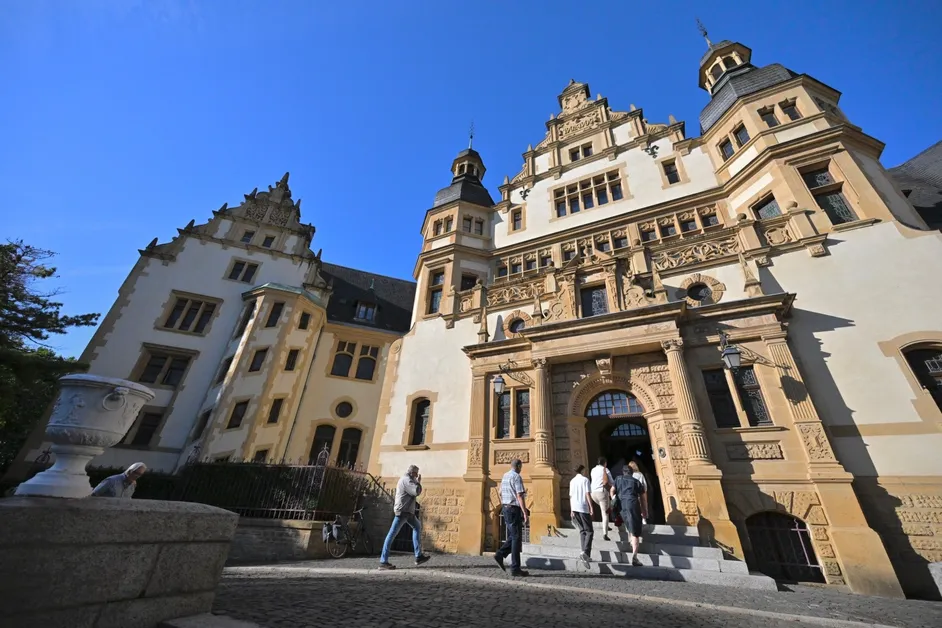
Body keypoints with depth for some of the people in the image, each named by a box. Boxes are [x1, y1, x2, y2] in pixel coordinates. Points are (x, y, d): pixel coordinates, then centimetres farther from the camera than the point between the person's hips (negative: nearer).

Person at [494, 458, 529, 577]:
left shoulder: (504, 476, 11)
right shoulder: (517, 477, -14)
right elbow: (519, 496, -19)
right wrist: (525, 513, -18)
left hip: (505, 508, 8)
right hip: (514, 509, -8)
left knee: (512, 536, 19)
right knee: (516, 538, 1)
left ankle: (500, 554, 7)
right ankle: (515, 569, 6)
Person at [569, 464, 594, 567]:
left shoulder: (572, 481, 12)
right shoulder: (585, 480, -3)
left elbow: (570, 496, 10)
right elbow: (587, 494, -11)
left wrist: (572, 510, 13)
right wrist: (591, 507, -9)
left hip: (575, 508, 5)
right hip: (584, 508, -5)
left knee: (582, 531, 15)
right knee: (589, 531, 1)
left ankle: (585, 554, 13)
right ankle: (585, 552, -16)